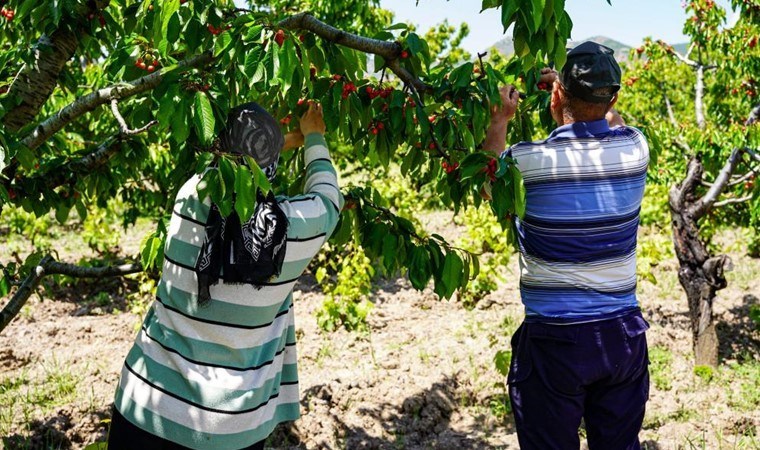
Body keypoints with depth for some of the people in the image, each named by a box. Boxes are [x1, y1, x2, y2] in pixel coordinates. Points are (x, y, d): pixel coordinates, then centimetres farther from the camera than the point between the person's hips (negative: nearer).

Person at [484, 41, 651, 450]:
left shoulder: (528, 160, -15)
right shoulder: (635, 148, -4)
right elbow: (611, 121, 22)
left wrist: (498, 121, 15)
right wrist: (583, 93, 25)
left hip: (554, 339, -4)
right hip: (624, 334, 4)